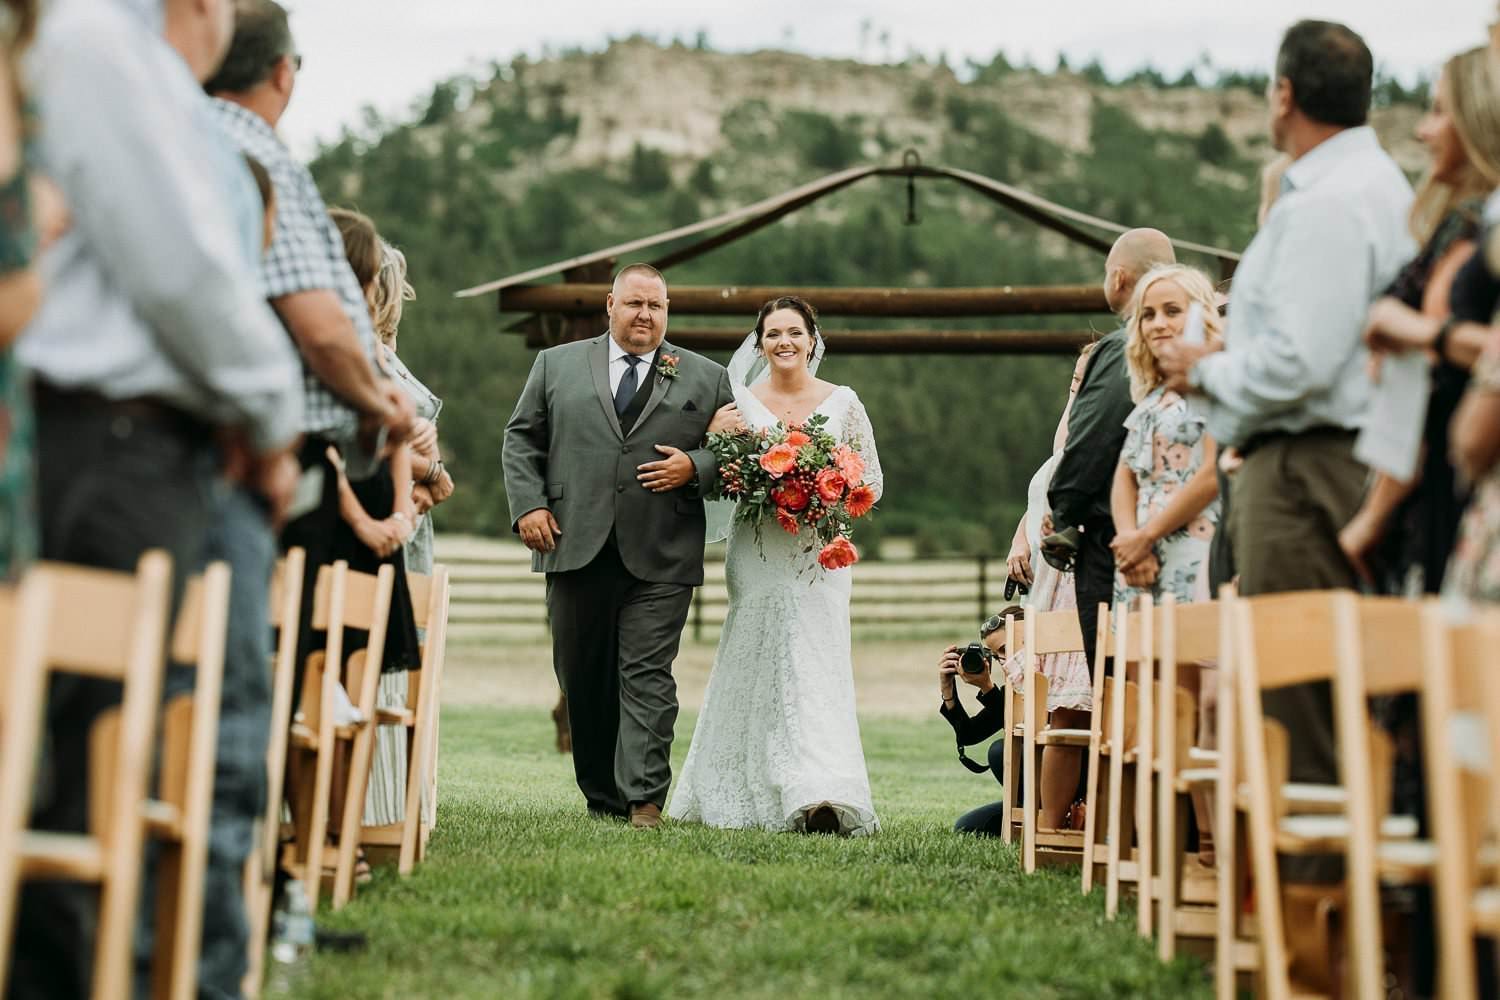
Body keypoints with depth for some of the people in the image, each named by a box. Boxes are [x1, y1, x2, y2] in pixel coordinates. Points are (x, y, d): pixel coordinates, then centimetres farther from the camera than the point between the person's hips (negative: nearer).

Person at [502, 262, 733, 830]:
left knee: (647, 676, -8)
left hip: (661, 559, -2)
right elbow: (521, 440, 11)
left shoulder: (706, 379, 10)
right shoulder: (557, 365, 12)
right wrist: (528, 505, -2)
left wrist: (695, 466, -9)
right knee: (582, 679, 7)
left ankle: (644, 799, -8)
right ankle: (601, 797, 18)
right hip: (575, 549, 2)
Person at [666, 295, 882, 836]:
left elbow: (871, 482, 7)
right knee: (755, 674, 2)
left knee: (814, 668, -10)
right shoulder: (739, 403, 6)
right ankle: (745, 793, 11)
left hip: (819, 556, -1)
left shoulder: (842, 402, 5)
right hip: (756, 558, 1)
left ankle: (821, 797, -18)